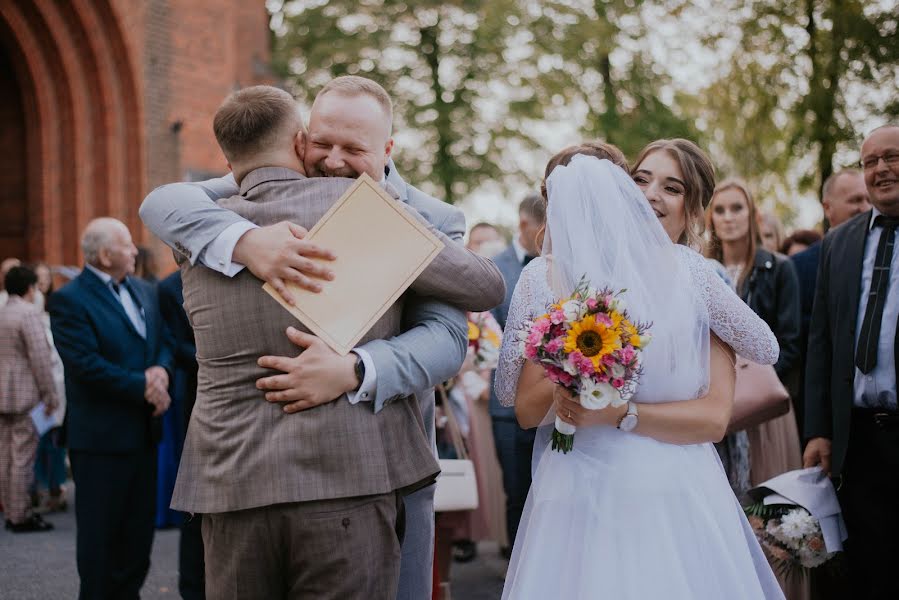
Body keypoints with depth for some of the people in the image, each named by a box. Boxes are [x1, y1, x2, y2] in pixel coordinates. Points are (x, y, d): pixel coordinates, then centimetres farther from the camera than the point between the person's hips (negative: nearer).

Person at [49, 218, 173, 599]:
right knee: (101, 531, 2)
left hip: (143, 430, 7)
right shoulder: (70, 300, -12)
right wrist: (144, 387, -18)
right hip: (101, 436, -7)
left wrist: (161, 371, -11)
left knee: (139, 526, 13)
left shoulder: (144, 292, 12)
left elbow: (165, 340, 12)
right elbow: (87, 366, -20)